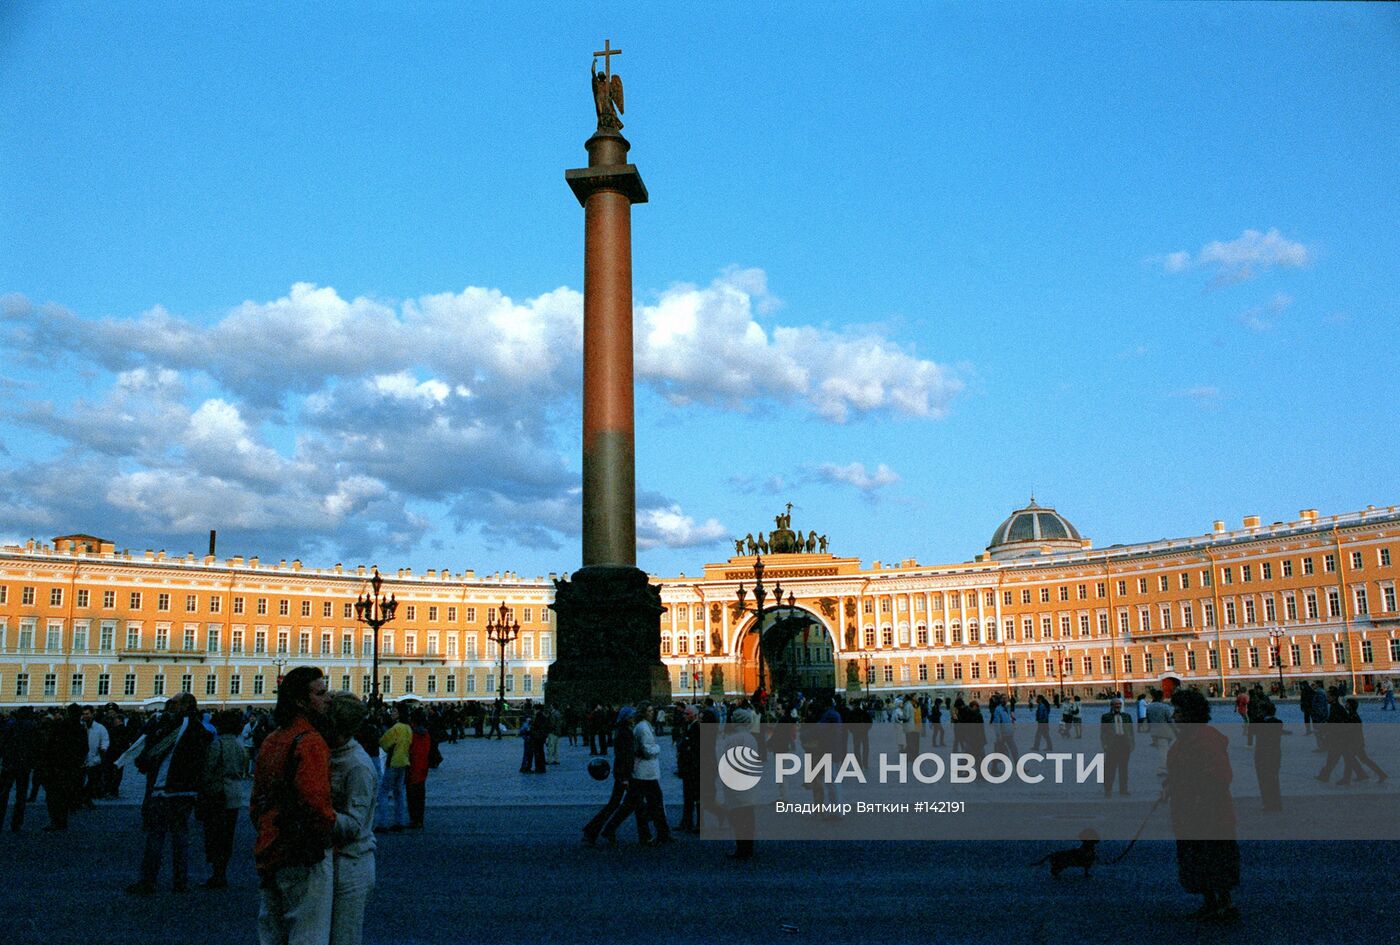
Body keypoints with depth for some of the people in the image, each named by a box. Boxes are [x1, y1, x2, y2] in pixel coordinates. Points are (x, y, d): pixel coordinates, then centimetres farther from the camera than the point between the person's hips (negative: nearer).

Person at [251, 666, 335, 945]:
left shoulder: (270, 741, 13)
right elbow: (315, 800, -28)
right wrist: (333, 822, -10)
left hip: (268, 856, 9)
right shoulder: (310, 741, -17)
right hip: (305, 857, -9)